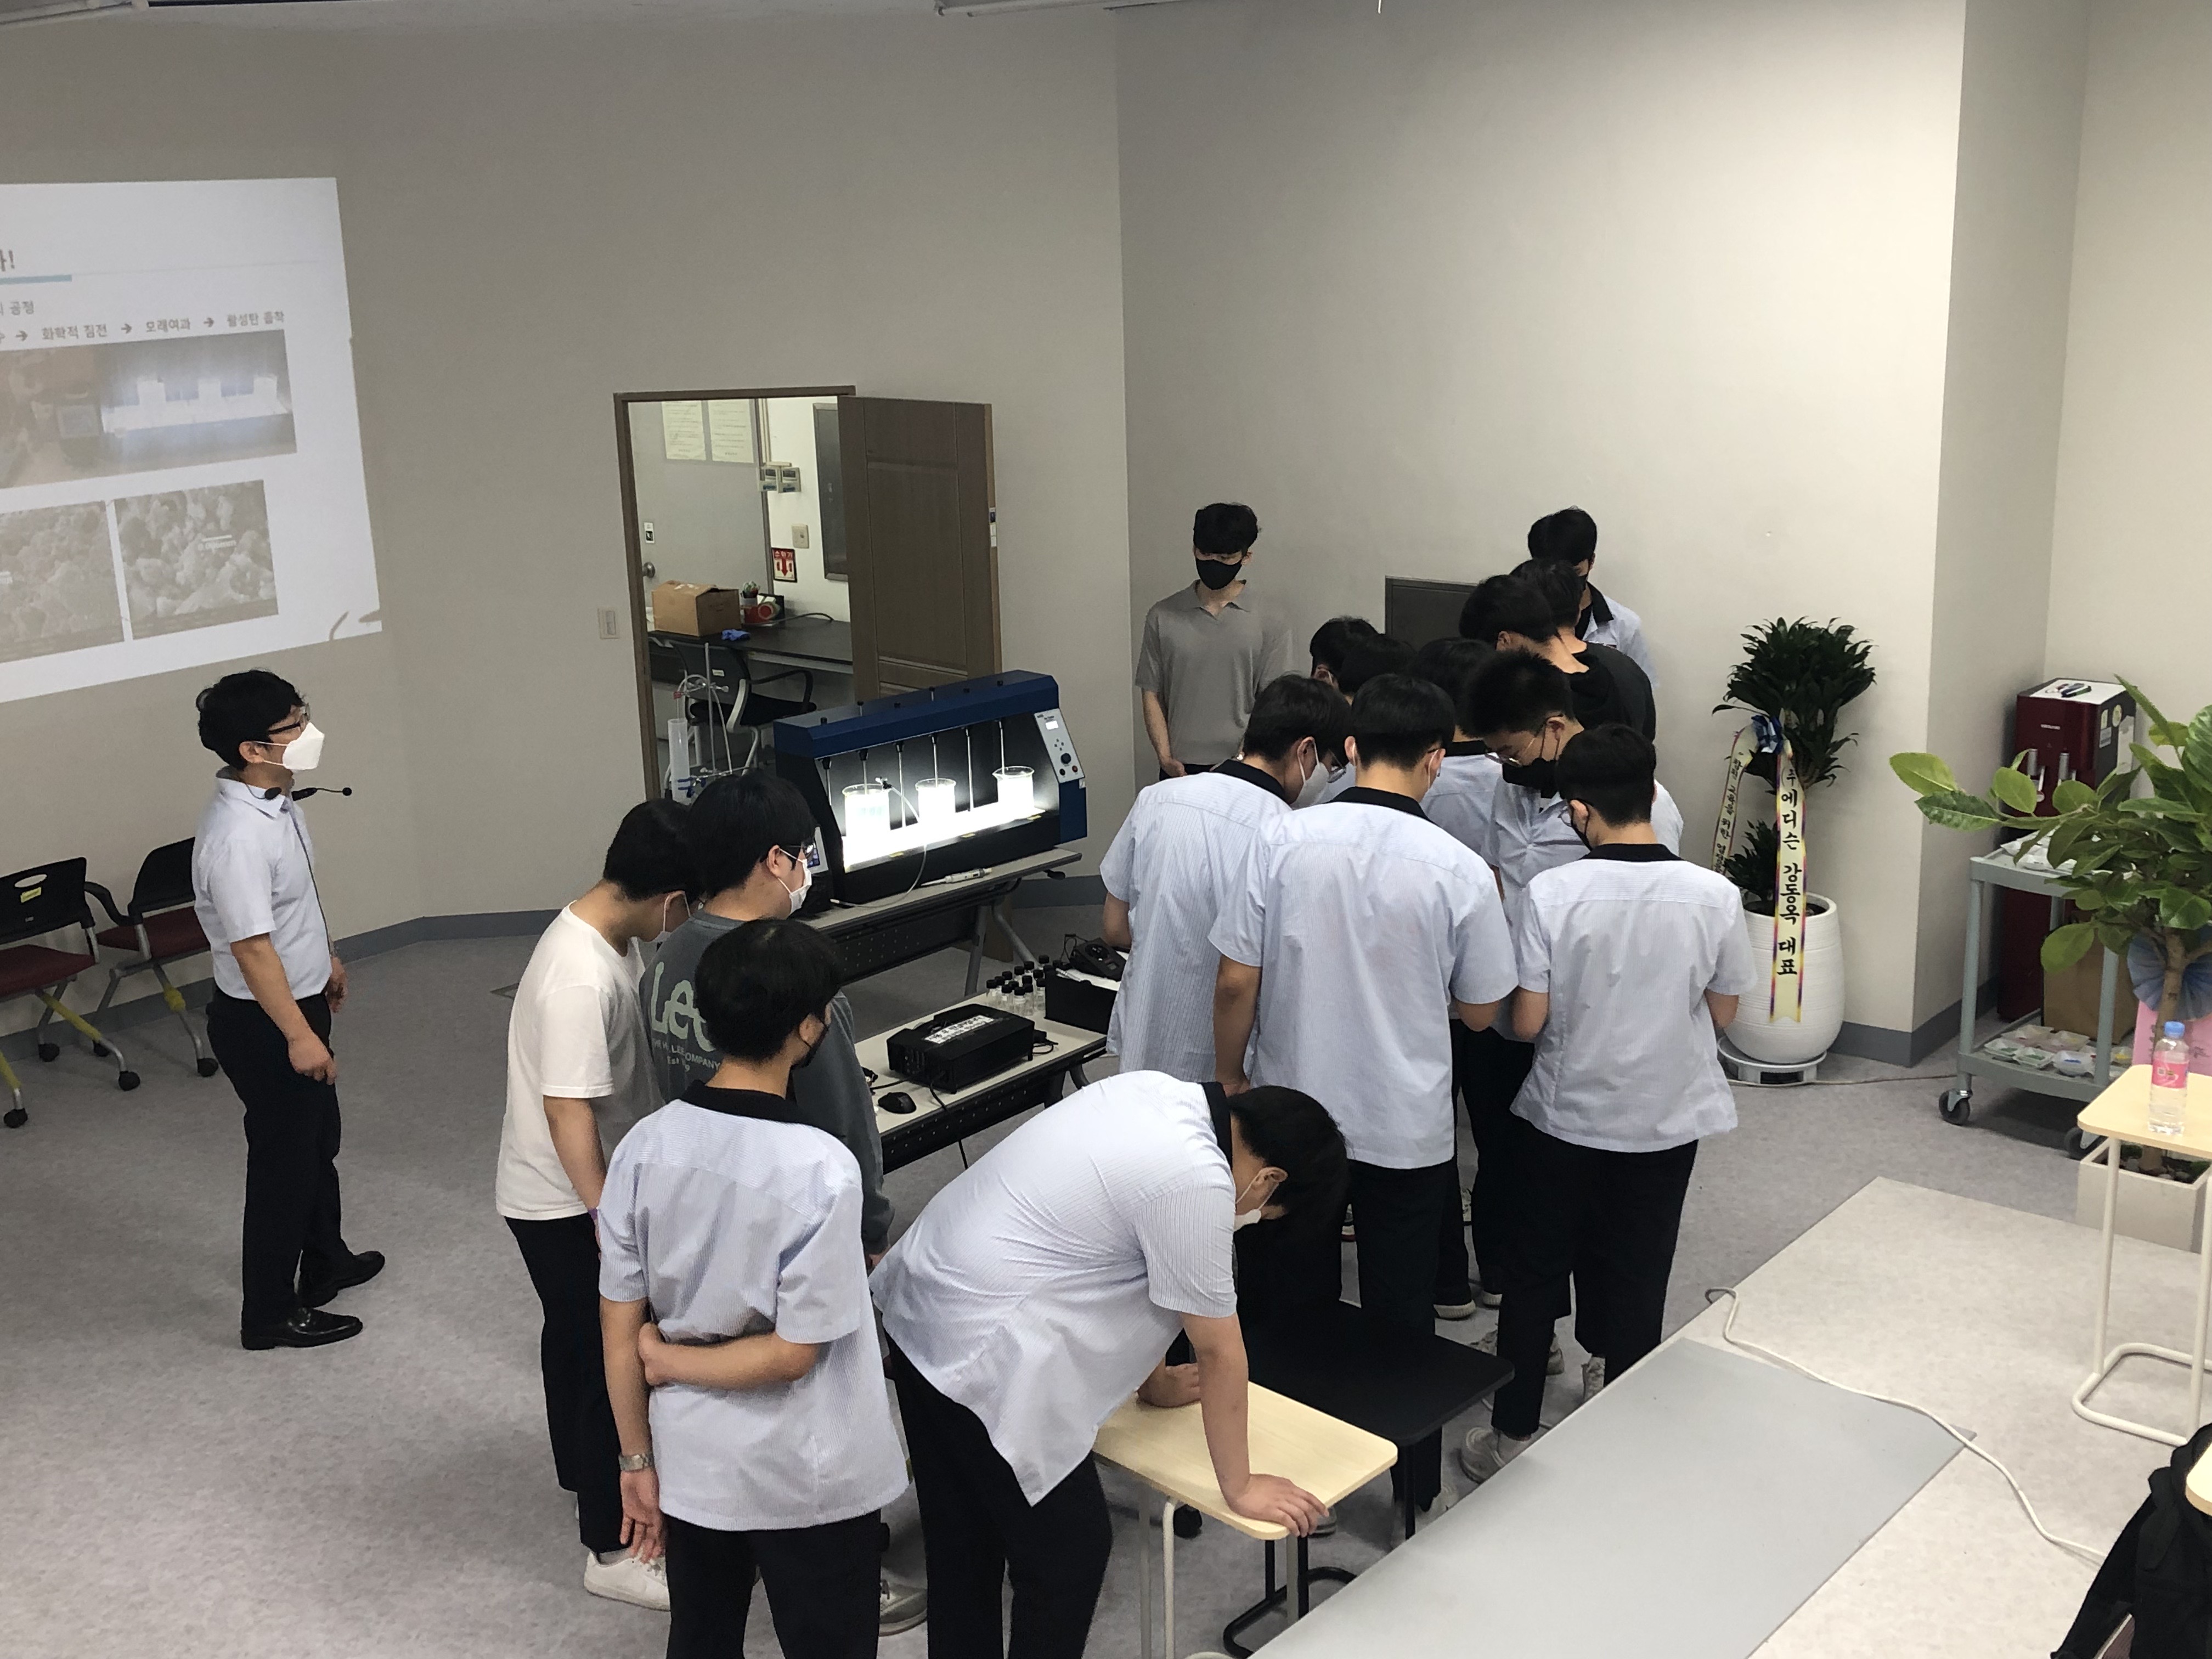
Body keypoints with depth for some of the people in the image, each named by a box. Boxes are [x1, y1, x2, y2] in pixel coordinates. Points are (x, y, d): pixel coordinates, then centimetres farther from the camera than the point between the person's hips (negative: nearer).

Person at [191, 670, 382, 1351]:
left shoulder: (275, 798, 0)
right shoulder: (236, 835, -31)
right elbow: (252, 945, -29)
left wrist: (326, 956, 27)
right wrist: (298, 1035, -26)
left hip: (300, 999, 10)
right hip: (262, 1021, -10)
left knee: (319, 1140, 24)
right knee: (283, 1159, 4)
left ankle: (325, 1262, 43)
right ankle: (271, 1313, 18)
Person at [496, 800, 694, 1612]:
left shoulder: (610, 932, -3)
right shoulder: (581, 980, -33)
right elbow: (569, 1115, -30)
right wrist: (612, 1230, -26)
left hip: (596, 1188, 9)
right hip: (566, 1205, -9)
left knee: (579, 1342, 27)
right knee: (606, 1362, 3)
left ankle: (585, 1471, 48)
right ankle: (613, 1550, 16)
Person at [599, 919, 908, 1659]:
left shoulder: (644, 1146, -11)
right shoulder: (820, 1167, -25)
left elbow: (619, 1330, -3)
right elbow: (795, 1352, -21)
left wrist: (638, 1462, 7)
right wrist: (672, 1363, -7)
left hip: (689, 1463, 5)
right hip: (805, 1481, -5)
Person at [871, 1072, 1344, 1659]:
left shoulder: (1157, 1092, 5)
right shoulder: (1195, 1181, -21)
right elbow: (1219, 1350, -11)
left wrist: (1153, 1380, 28)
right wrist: (1240, 1487, 2)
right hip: (984, 1362, -9)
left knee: (963, 1545, 22)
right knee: (1069, 1554, 6)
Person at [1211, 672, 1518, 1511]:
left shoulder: (1283, 840, -13)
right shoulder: (1459, 870, -15)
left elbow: (1236, 981, -10)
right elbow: (1479, 1011, -3)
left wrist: (1231, 1078, 6)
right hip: (1407, 1130, -1)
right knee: (1401, 1318, 15)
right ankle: (1414, 1493, 30)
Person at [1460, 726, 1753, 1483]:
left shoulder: (1552, 893, -19)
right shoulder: (1714, 896, -13)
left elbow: (1527, 1022, -15)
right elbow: (1723, 1012, -1)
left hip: (1563, 1118, -1)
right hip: (1665, 1123, 2)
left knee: (1535, 1278, 15)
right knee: (1635, 1289, 16)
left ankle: (1512, 1438, 26)